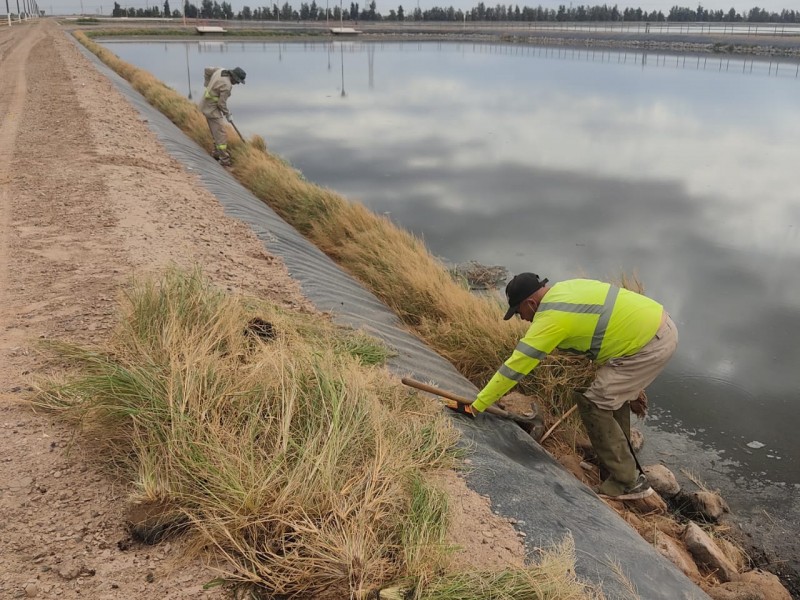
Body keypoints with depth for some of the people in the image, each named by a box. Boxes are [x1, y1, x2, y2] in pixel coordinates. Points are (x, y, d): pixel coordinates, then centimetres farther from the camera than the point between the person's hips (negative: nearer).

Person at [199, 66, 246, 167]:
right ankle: (224, 160, -6)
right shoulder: (227, 86, -27)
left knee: (217, 131, 23)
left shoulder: (220, 71, -2)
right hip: (211, 108, -10)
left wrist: (208, 84, 23)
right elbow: (221, 103, -21)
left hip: (207, 104, 10)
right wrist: (227, 114, -4)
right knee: (221, 134, -8)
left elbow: (207, 70, 13)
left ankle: (216, 152, 35)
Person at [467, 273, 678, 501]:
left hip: (650, 344, -10)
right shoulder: (563, 289, 9)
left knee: (593, 405, -5)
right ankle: (621, 461, 36)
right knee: (612, 393, 23)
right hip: (662, 326, 10)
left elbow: (515, 366, -16)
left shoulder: (550, 317, -17)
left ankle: (629, 482, 4)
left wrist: (476, 405, -10)